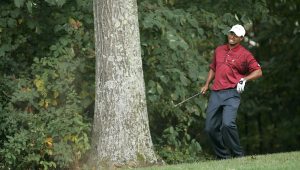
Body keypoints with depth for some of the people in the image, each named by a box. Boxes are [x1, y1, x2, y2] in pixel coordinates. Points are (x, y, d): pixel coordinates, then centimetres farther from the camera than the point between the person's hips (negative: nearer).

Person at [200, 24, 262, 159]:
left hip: (232, 94, -6)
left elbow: (258, 72, -5)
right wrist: (206, 84, 21)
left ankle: (238, 155, -13)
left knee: (227, 124, -25)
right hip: (215, 93, 6)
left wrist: (244, 79, -18)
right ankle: (223, 157, 14)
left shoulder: (245, 54, 1)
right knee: (210, 128, 2)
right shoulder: (219, 50, 18)